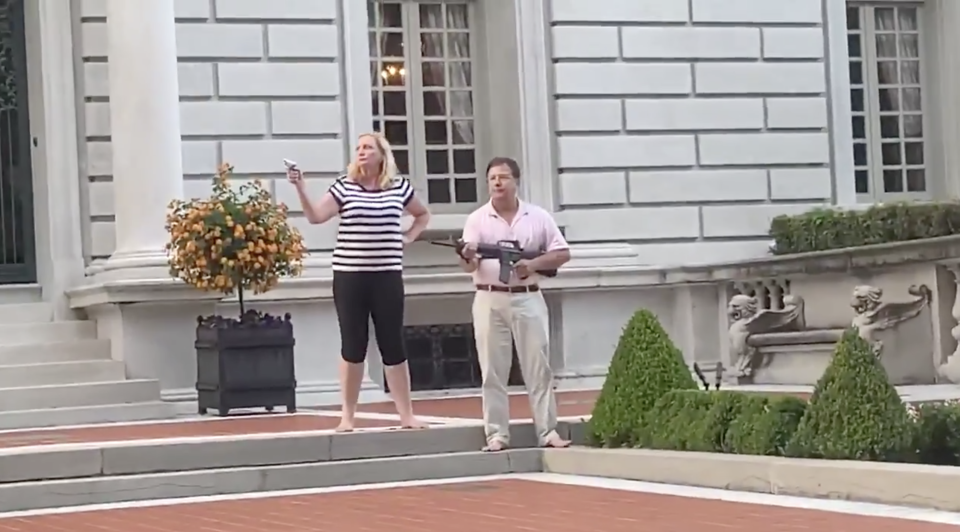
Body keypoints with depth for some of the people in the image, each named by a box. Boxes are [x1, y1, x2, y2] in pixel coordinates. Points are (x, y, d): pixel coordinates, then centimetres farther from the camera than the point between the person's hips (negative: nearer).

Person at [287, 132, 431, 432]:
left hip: (387, 276, 1)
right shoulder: (344, 186, 0)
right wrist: (300, 188, -24)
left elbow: (423, 215, 23)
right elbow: (316, 216, -12)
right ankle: (347, 416, 10)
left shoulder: (399, 187, 5)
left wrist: (408, 238, 8)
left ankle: (407, 415, 9)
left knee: (393, 345, 3)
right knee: (353, 346, 3)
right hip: (349, 276, -1)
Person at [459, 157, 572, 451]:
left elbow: (562, 253, 5)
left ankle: (548, 432, 3)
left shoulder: (538, 217, 5)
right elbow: (469, 266, -6)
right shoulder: (477, 219, 2)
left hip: (528, 299, 1)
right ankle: (497, 434, 4)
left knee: (539, 368, 0)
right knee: (493, 371, 0)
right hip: (490, 300, -1)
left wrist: (533, 264, -12)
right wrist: (467, 256, -31)